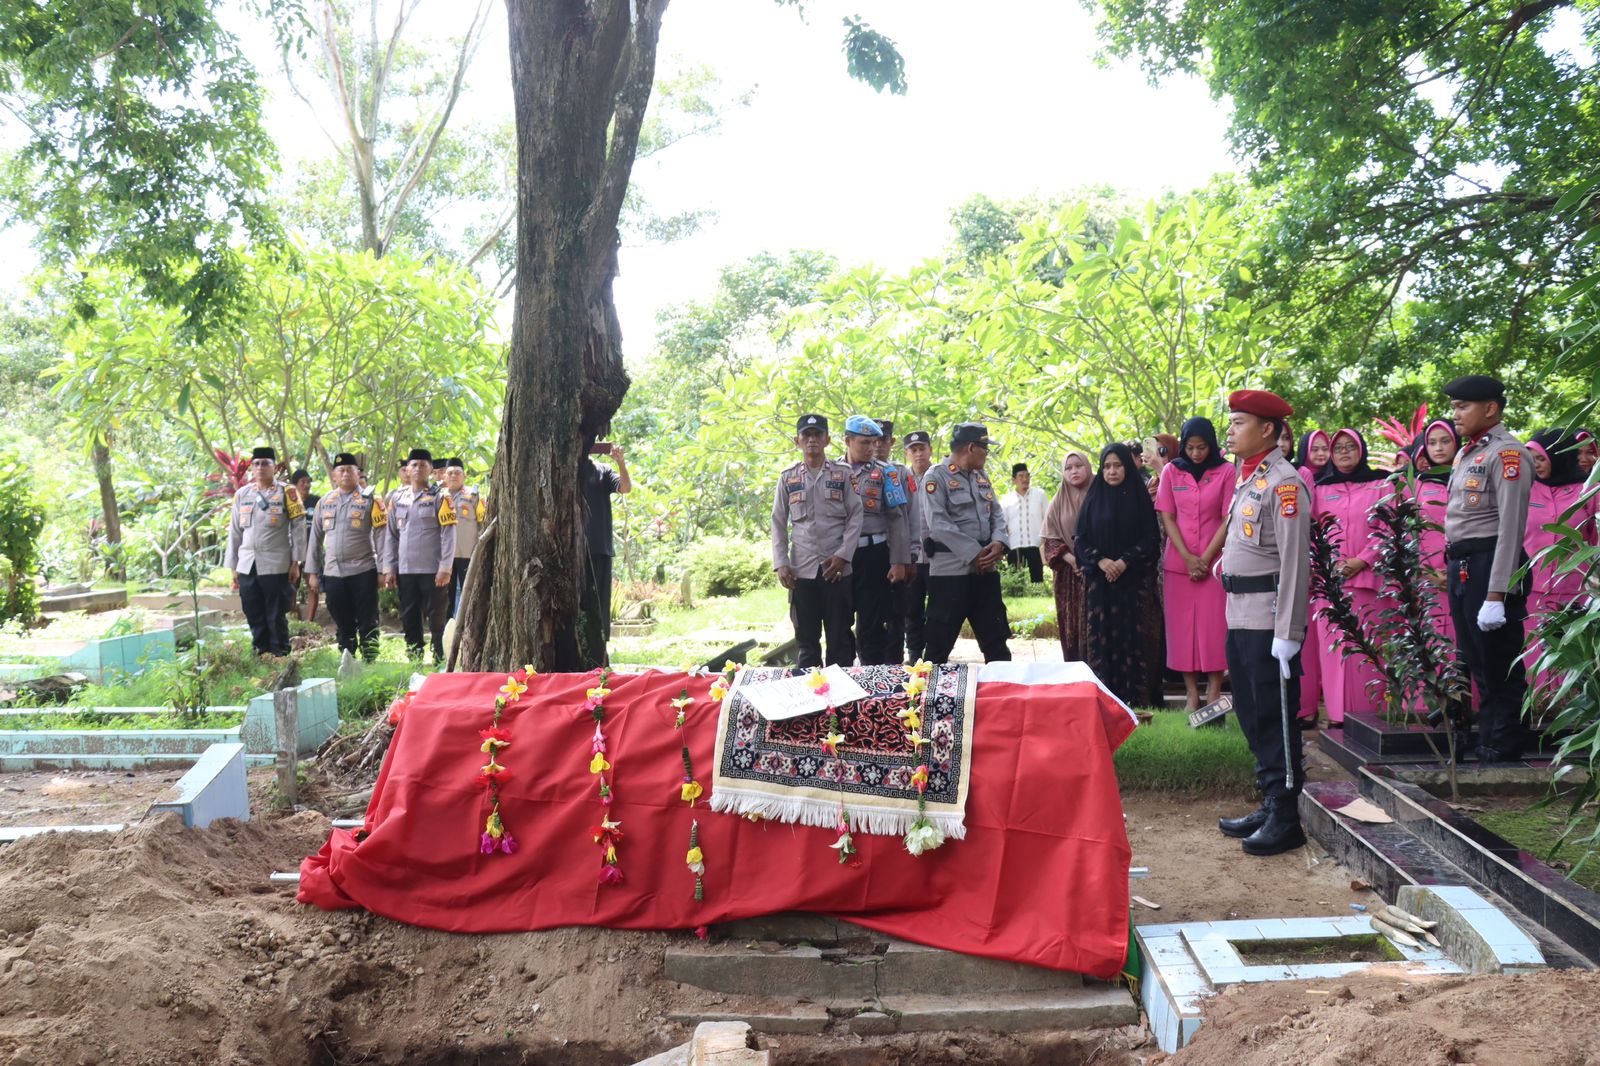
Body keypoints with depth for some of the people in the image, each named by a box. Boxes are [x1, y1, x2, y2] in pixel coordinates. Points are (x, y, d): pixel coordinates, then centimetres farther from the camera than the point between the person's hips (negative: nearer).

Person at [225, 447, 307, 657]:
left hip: (276, 566, -4)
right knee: (254, 617, 8)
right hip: (247, 567, 4)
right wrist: (233, 567, 12)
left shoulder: (286, 493, 0)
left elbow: (298, 528, -2)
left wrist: (296, 562, -6)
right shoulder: (242, 495, 12)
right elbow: (234, 532, 14)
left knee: (276, 617, 0)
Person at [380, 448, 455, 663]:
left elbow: (448, 535, -7)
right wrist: (388, 568, 7)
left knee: (437, 620, 1)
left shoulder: (439, 497, -2)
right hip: (405, 571, 4)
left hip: (433, 571, -4)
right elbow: (390, 535, 12)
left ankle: (441, 664, 8)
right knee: (409, 621, 10)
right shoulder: (397, 497, 10)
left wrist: (445, 568, -13)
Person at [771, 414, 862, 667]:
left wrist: (843, 555, -9)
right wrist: (781, 563, -1)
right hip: (801, 569, 1)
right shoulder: (787, 478, 10)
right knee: (806, 638, 7)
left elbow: (855, 516, 2)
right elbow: (778, 524, 9)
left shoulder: (843, 474, 5)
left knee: (840, 636, 3)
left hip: (836, 568, -1)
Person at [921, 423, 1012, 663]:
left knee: (996, 635, 13)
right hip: (949, 570, -7)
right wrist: (974, 553, -18)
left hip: (985, 568, 7)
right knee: (940, 641, 0)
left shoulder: (982, 477, 15)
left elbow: (997, 513, 14)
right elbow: (938, 524, -18)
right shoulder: (936, 477, -9)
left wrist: (998, 542, -8)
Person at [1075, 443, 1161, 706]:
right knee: (1100, 635, -2)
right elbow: (1079, 539, 5)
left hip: (1131, 579, -1)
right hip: (1098, 580, 1)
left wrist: (1125, 561, -13)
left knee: (1130, 634, -3)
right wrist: (1100, 560, -11)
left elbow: (1151, 537, -1)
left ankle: (1133, 697, 1)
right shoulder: (1093, 498, 9)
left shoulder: (1140, 497, 4)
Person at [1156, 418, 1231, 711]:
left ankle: (1214, 691, 4)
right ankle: (1192, 694, 7)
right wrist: (1187, 557, -7)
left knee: (1215, 626, -2)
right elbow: (1167, 517, 3)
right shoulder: (1171, 471, 4)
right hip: (1178, 562, 2)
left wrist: (1205, 558, -10)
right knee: (1182, 626, 1)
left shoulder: (1225, 472, 0)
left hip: (1214, 561, -1)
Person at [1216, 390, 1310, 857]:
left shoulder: (1284, 482, -13)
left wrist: (1287, 634, -20)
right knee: (1250, 713, 15)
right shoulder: (1245, 478, 15)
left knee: (1274, 717, -1)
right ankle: (1270, 805, 27)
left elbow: (1295, 562, -18)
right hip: (1240, 616, 9)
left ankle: (1286, 819, 9)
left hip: (1267, 617, -9)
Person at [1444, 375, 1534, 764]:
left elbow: (1511, 527, -18)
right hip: (1463, 568, 10)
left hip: (1489, 566, -10)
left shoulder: (1507, 453, -12)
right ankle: (1486, 749, 27)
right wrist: (1455, 572, 15)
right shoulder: (1469, 453, 16)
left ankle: (1504, 752, 8)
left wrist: (1496, 595, -22)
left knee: (1500, 668, -1)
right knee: (1477, 663, 16)